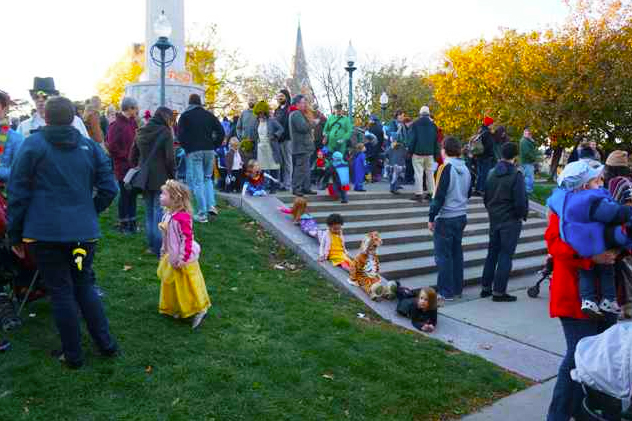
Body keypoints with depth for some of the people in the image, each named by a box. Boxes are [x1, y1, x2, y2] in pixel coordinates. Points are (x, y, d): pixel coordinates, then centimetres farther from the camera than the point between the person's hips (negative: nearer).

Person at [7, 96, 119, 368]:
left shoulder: (33, 144, -3)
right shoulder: (89, 146, 5)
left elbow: (18, 192, -4)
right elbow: (108, 188, 4)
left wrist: (15, 233, 4)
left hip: (45, 233, -3)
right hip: (85, 232, 3)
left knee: (61, 292, 7)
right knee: (85, 287, 18)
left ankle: (72, 355, 19)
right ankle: (106, 344, 21)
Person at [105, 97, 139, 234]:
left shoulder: (132, 122, 10)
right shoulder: (116, 125, -14)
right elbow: (112, 147, -17)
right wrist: (126, 156, -14)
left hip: (133, 165, 7)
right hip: (123, 166, -7)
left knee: (133, 193, 12)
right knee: (125, 194, 2)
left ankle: (132, 222, 23)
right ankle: (123, 223, 15)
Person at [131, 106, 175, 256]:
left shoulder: (140, 132, 10)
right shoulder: (165, 132, -10)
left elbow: (133, 157, 12)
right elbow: (170, 158, -14)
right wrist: (173, 175, -2)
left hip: (144, 178, 6)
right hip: (161, 179, -6)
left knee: (149, 212, 15)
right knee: (159, 212, -1)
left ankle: (151, 245, 21)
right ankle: (160, 248, 1)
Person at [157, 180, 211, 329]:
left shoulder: (182, 217, -28)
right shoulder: (168, 214, 1)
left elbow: (187, 239, -27)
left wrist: (183, 259, -25)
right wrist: (164, 251, 19)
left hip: (182, 260, -9)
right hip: (171, 258, 9)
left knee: (185, 286, 3)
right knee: (173, 284, 21)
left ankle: (199, 310, 18)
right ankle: (179, 309, 38)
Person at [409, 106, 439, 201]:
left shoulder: (415, 124, -4)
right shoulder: (433, 125, 8)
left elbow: (412, 139, -6)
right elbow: (436, 141, 10)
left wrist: (410, 151, 1)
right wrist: (436, 153, 14)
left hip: (418, 152, -4)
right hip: (430, 153, 4)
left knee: (419, 173, -4)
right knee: (430, 173, 11)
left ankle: (418, 193, -6)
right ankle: (431, 192, 13)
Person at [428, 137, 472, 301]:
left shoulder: (446, 168, -15)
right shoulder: (465, 169, 6)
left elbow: (439, 195, -17)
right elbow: (468, 193, 16)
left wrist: (431, 218, -11)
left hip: (445, 218, -7)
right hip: (461, 216, 7)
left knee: (443, 255, 1)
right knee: (457, 253, 15)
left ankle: (446, 292, 5)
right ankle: (457, 289, 23)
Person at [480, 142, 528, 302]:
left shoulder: (492, 173, 4)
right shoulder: (516, 175, -16)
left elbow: (486, 197, 10)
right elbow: (520, 200, -17)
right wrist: (522, 215, 0)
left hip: (494, 220, 6)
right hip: (511, 221, -6)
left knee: (492, 253, 15)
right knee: (505, 255, 1)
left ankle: (486, 287, 22)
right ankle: (499, 292, 6)